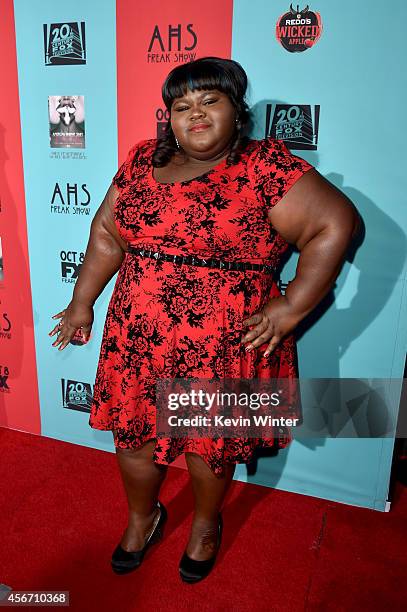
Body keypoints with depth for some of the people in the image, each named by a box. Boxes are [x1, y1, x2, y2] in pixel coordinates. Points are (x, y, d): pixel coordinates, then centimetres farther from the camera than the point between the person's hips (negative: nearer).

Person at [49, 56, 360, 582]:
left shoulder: (265, 165, -9)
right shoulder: (143, 159, 7)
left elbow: (336, 224, -14)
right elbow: (107, 231, 13)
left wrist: (290, 309, -17)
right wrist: (83, 301, 11)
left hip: (222, 346, -4)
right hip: (136, 340, 5)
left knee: (210, 441, 15)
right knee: (132, 431, 17)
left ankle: (206, 523, 46)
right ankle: (142, 517, 47)